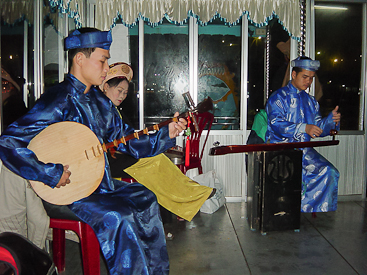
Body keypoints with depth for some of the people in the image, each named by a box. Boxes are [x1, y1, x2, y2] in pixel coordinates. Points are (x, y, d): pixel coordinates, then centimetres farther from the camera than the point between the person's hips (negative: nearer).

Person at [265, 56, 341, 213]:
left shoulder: (310, 101, 20)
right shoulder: (279, 97, 1)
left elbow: (318, 128, 16)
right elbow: (276, 124, -15)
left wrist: (331, 120, -5)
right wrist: (304, 128, -26)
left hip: (304, 149, 6)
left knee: (329, 172, -19)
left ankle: (310, 209, -7)